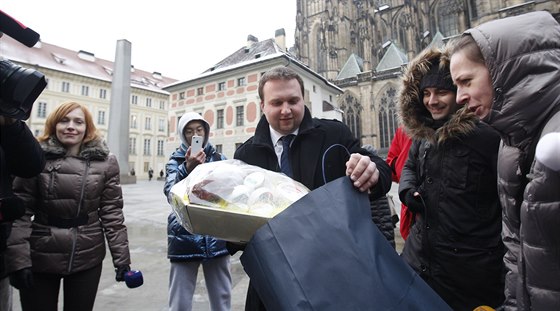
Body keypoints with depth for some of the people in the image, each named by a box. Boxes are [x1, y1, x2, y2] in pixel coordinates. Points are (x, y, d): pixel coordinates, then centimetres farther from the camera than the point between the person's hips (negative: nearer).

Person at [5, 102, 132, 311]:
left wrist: (121, 257, -6)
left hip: (88, 258, 1)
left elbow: (112, 213, -4)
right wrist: (18, 260, -13)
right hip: (40, 258, -1)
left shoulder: (105, 162, -3)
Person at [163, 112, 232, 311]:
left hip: (216, 236, 1)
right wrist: (188, 168, -29)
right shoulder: (175, 161, 3)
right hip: (185, 237, -1)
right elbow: (171, 193, -14)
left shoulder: (220, 159, 7)